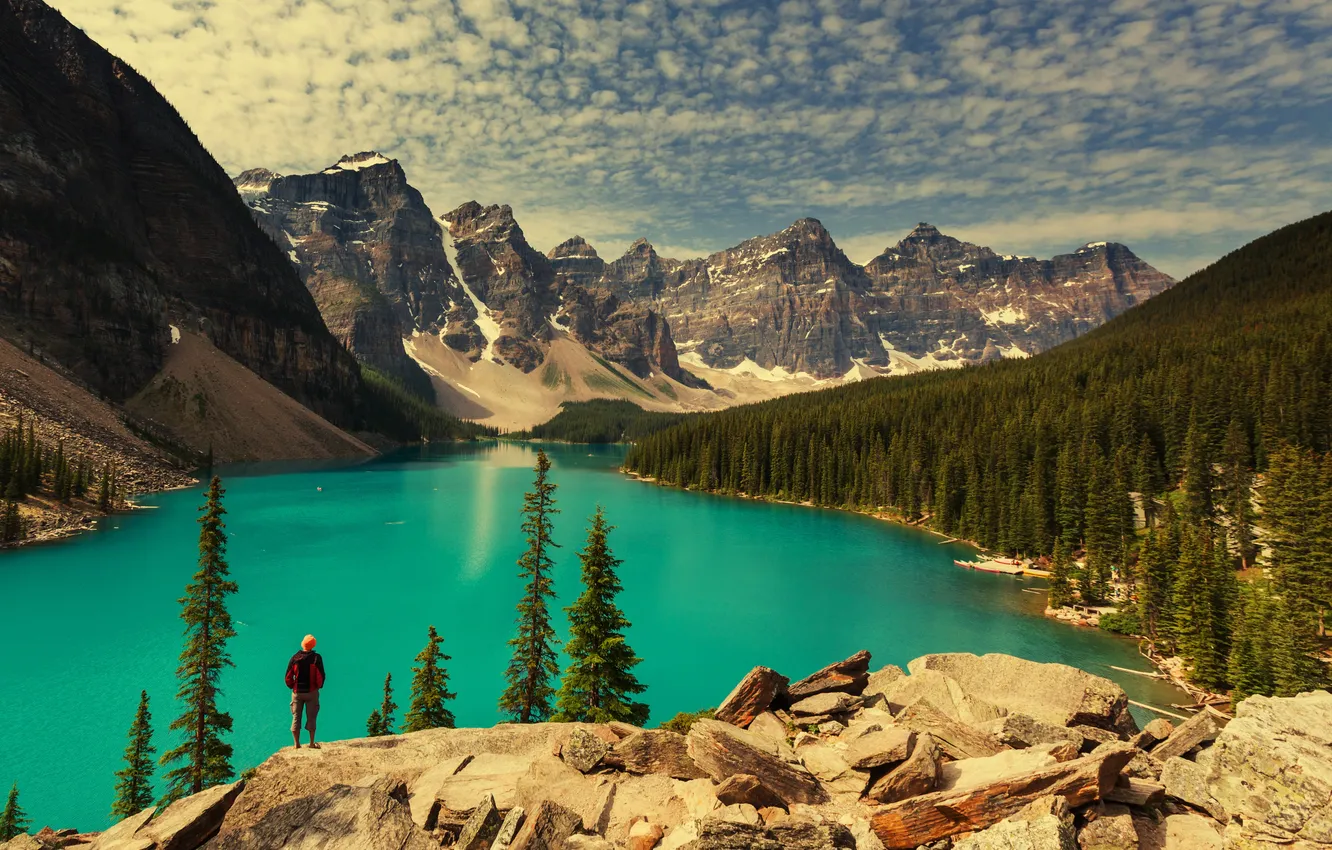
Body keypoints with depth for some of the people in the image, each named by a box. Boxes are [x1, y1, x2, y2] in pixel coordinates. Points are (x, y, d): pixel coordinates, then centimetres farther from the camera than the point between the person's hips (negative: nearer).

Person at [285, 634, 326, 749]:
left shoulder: (295, 658, -4)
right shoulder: (316, 658, -9)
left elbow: (288, 677, -3)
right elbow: (321, 676, -9)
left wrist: (292, 687, 14)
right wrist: (318, 686, 8)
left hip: (297, 692, 2)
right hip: (312, 692, -1)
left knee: (296, 718, 10)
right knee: (311, 718, 6)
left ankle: (297, 744, 13)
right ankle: (312, 743, 10)